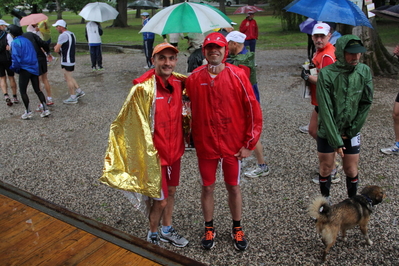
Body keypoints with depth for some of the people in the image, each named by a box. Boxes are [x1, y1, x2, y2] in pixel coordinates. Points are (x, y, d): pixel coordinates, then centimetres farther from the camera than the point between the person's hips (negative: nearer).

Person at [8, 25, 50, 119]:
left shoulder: (15, 42, -10)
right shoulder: (27, 40, 11)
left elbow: (16, 57, -17)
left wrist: (15, 68, -1)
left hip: (25, 69, -7)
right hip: (34, 68, 7)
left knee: (23, 91, 6)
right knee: (37, 90, 11)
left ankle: (28, 112, 8)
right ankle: (45, 109, 7)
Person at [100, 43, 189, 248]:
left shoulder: (178, 83, -3)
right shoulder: (143, 88, -22)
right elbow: (125, 122, -17)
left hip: (174, 149, 6)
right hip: (155, 154, -6)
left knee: (171, 191, 22)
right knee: (160, 200, 7)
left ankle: (167, 230, 45)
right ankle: (153, 235, 35)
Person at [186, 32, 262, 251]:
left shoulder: (237, 75, -9)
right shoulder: (194, 78, -4)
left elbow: (253, 110, -7)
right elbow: (190, 110, 6)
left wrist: (249, 144, -7)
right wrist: (191, 137, 7)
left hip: (233, 144, -1)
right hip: (205, 144, 1)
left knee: (233, 187, 13)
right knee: (207, 187, 12)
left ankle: (237, 229, 34)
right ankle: (209, 229, 34)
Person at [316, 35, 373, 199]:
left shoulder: (364, 71, -8)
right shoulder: (326, 74, -19)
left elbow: (366, 103, -1)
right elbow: (325, 110, -18)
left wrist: (352, 129, -5)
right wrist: (335, 140, -18)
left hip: (351, 132, 2)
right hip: (327, 131, -2)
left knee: (351, 170, 10)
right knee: (326, 169, 10)